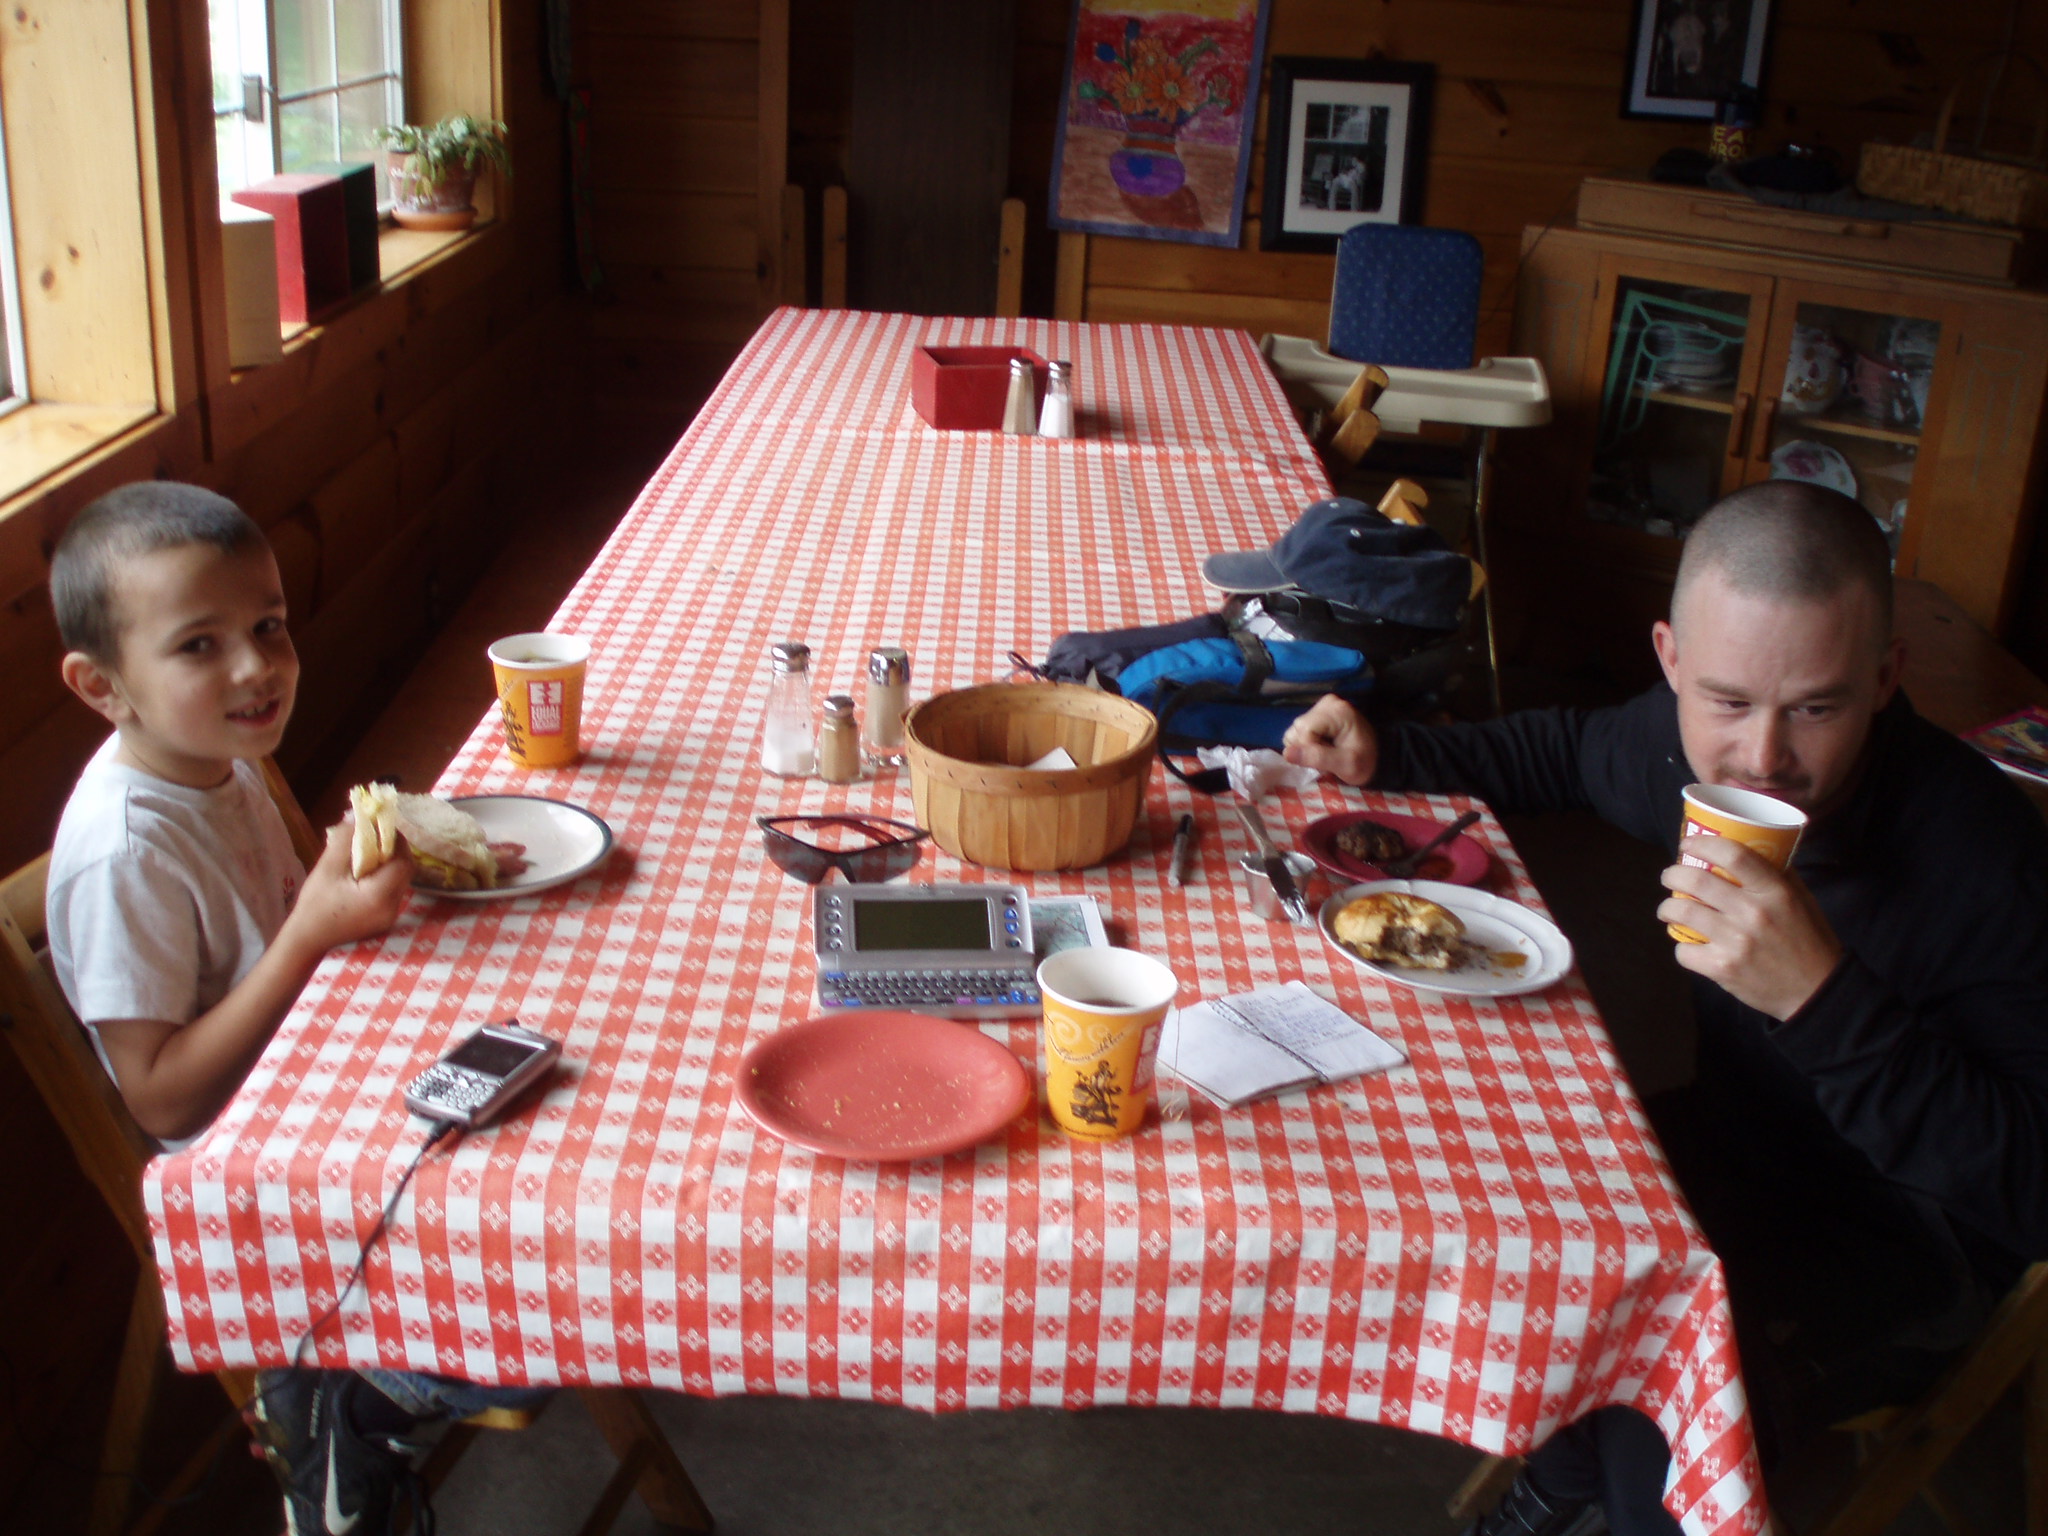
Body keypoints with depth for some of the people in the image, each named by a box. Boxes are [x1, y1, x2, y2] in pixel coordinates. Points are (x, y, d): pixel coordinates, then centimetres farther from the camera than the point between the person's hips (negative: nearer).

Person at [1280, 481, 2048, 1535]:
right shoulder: (1695, 740, -12)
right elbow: (1564, 749, 14)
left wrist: (1825, 995, -43)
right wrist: (1384, 757, 2)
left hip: (1908, 1238, -6)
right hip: (1741, 1141, 7)